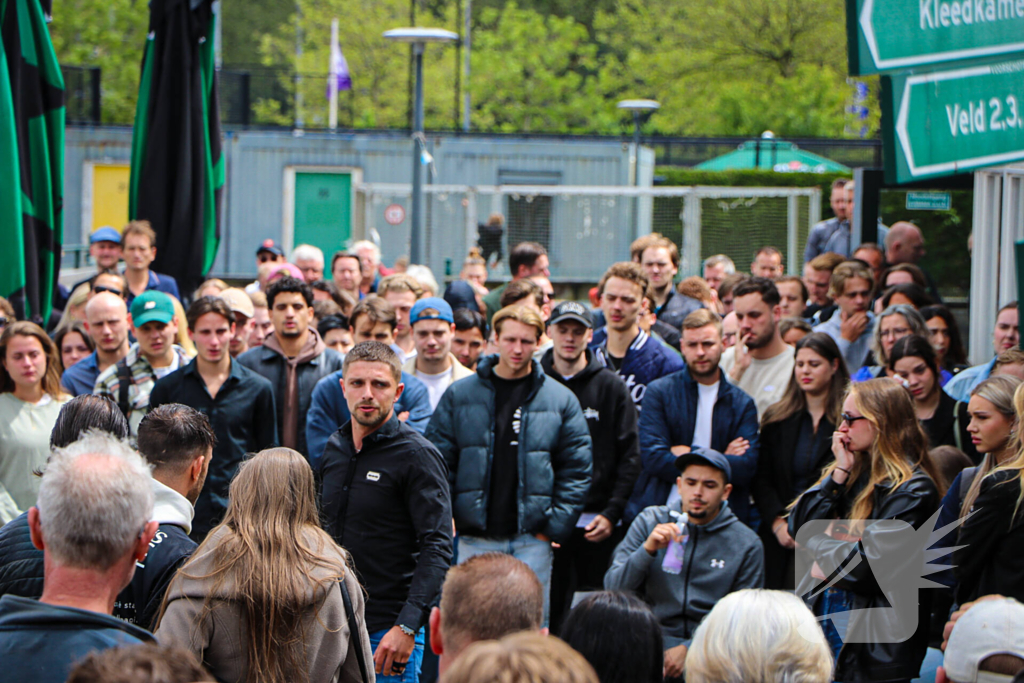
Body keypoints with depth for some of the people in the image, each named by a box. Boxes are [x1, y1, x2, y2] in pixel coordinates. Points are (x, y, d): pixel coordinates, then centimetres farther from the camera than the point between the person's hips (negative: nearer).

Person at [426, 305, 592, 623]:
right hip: (475, 537, 1)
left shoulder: (560, 400, 5)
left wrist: (556, 526, -4)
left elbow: (576, 471, 4)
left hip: (532, 538, -1)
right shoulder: (459, 395, 6)